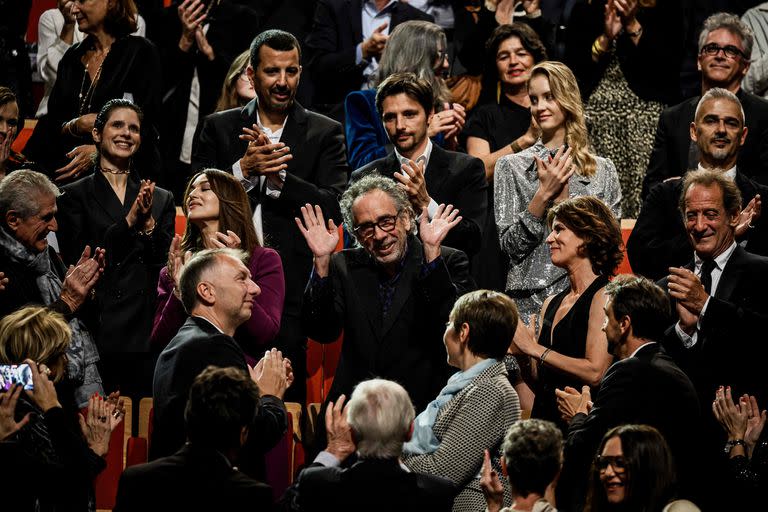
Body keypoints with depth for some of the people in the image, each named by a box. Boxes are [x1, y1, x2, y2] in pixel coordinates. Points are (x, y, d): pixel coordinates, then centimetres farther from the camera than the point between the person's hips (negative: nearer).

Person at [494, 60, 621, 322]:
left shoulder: (603, 170, 8)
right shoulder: (511, 167, 4)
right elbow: (510, 246, -2)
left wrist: (563, 199, -6)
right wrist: (543, 195, -13)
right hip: (529, 302, -1)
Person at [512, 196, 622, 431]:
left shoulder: (603, 296, -5)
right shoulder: (552, 303, 16)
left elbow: (595, 373, -16)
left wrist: (535, 349, -9)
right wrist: (520, 352, 0)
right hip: (545, 418, 6)